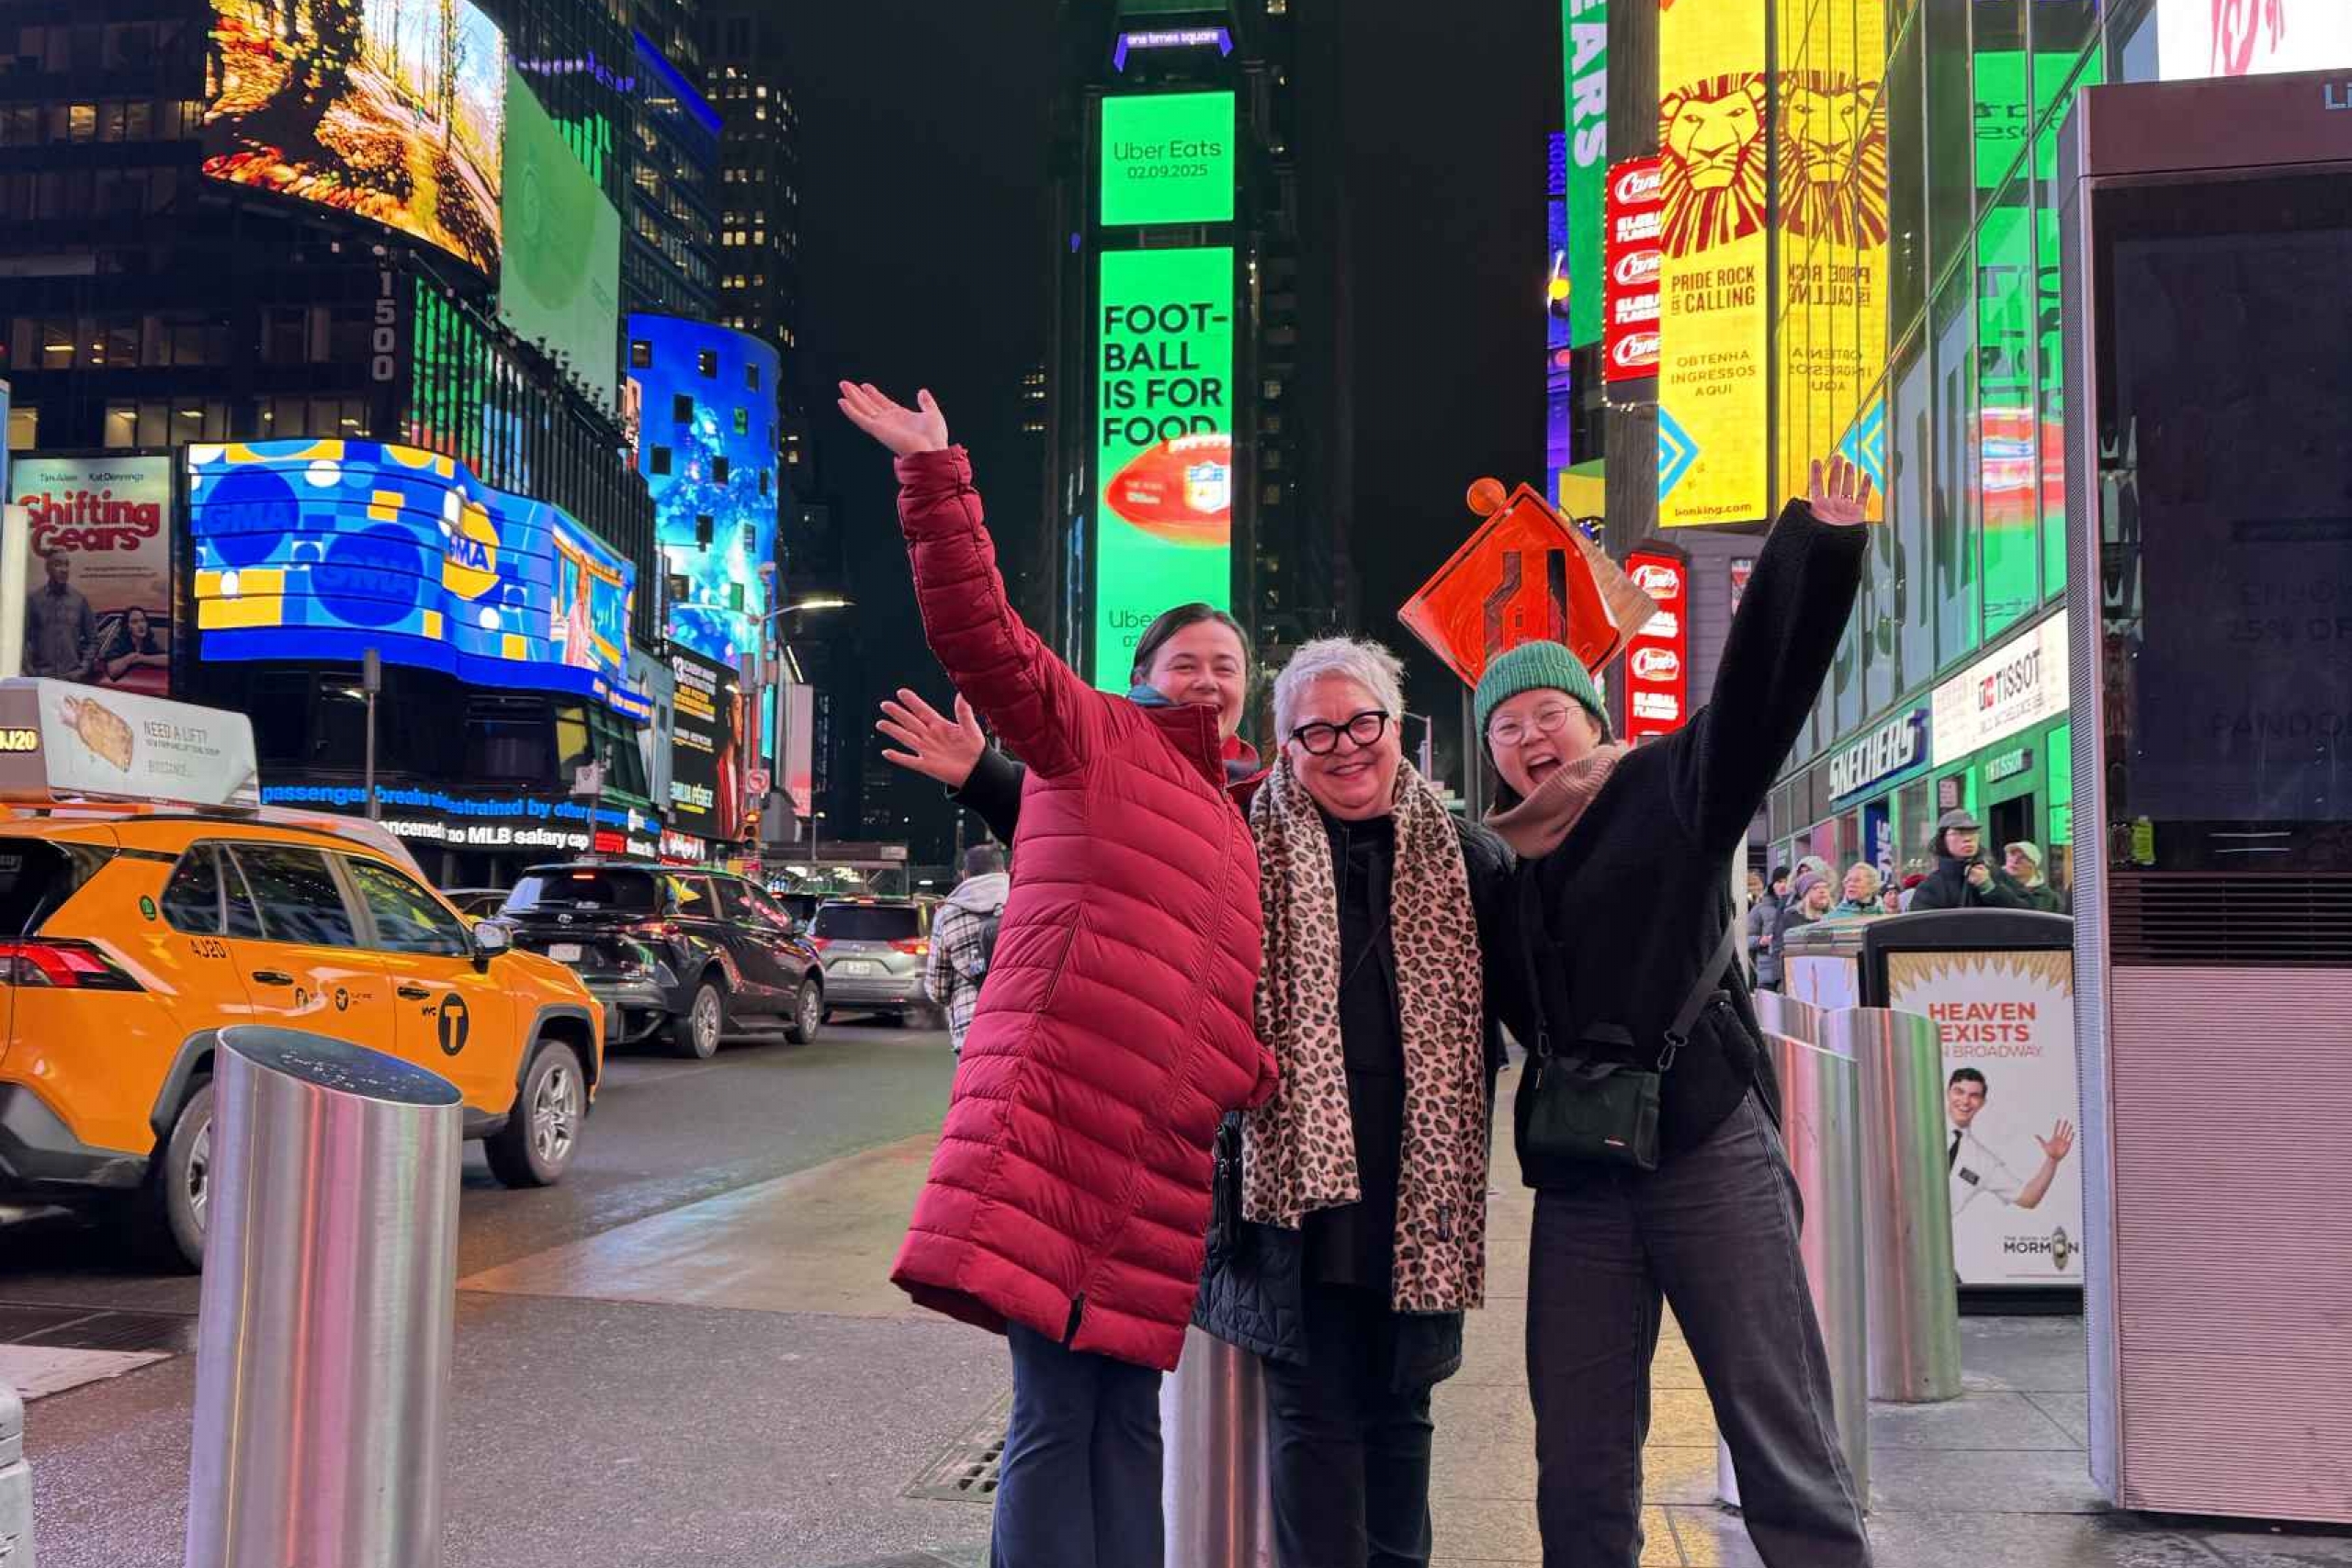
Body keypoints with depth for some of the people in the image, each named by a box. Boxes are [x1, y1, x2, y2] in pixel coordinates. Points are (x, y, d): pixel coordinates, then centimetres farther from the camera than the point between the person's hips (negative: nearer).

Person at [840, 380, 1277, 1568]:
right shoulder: (1096, 738, 5)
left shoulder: (1236, 813, 23)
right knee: (1055, 1412, -5)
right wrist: (935, 475, -15)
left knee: (1126, 1415, 11)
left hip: (1164, 1148, 7)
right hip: (1057, 1115, -6)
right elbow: (978, 634, -9)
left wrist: (1255, 1070, 14)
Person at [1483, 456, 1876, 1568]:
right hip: (1574, 1174, 4)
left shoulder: (1669, 786, 4)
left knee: (1784, 1443, -2)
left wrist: (1820, 547, -21)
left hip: (1708, 1145, -4)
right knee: (1579, 1474, 7)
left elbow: (1761, 681, -10)